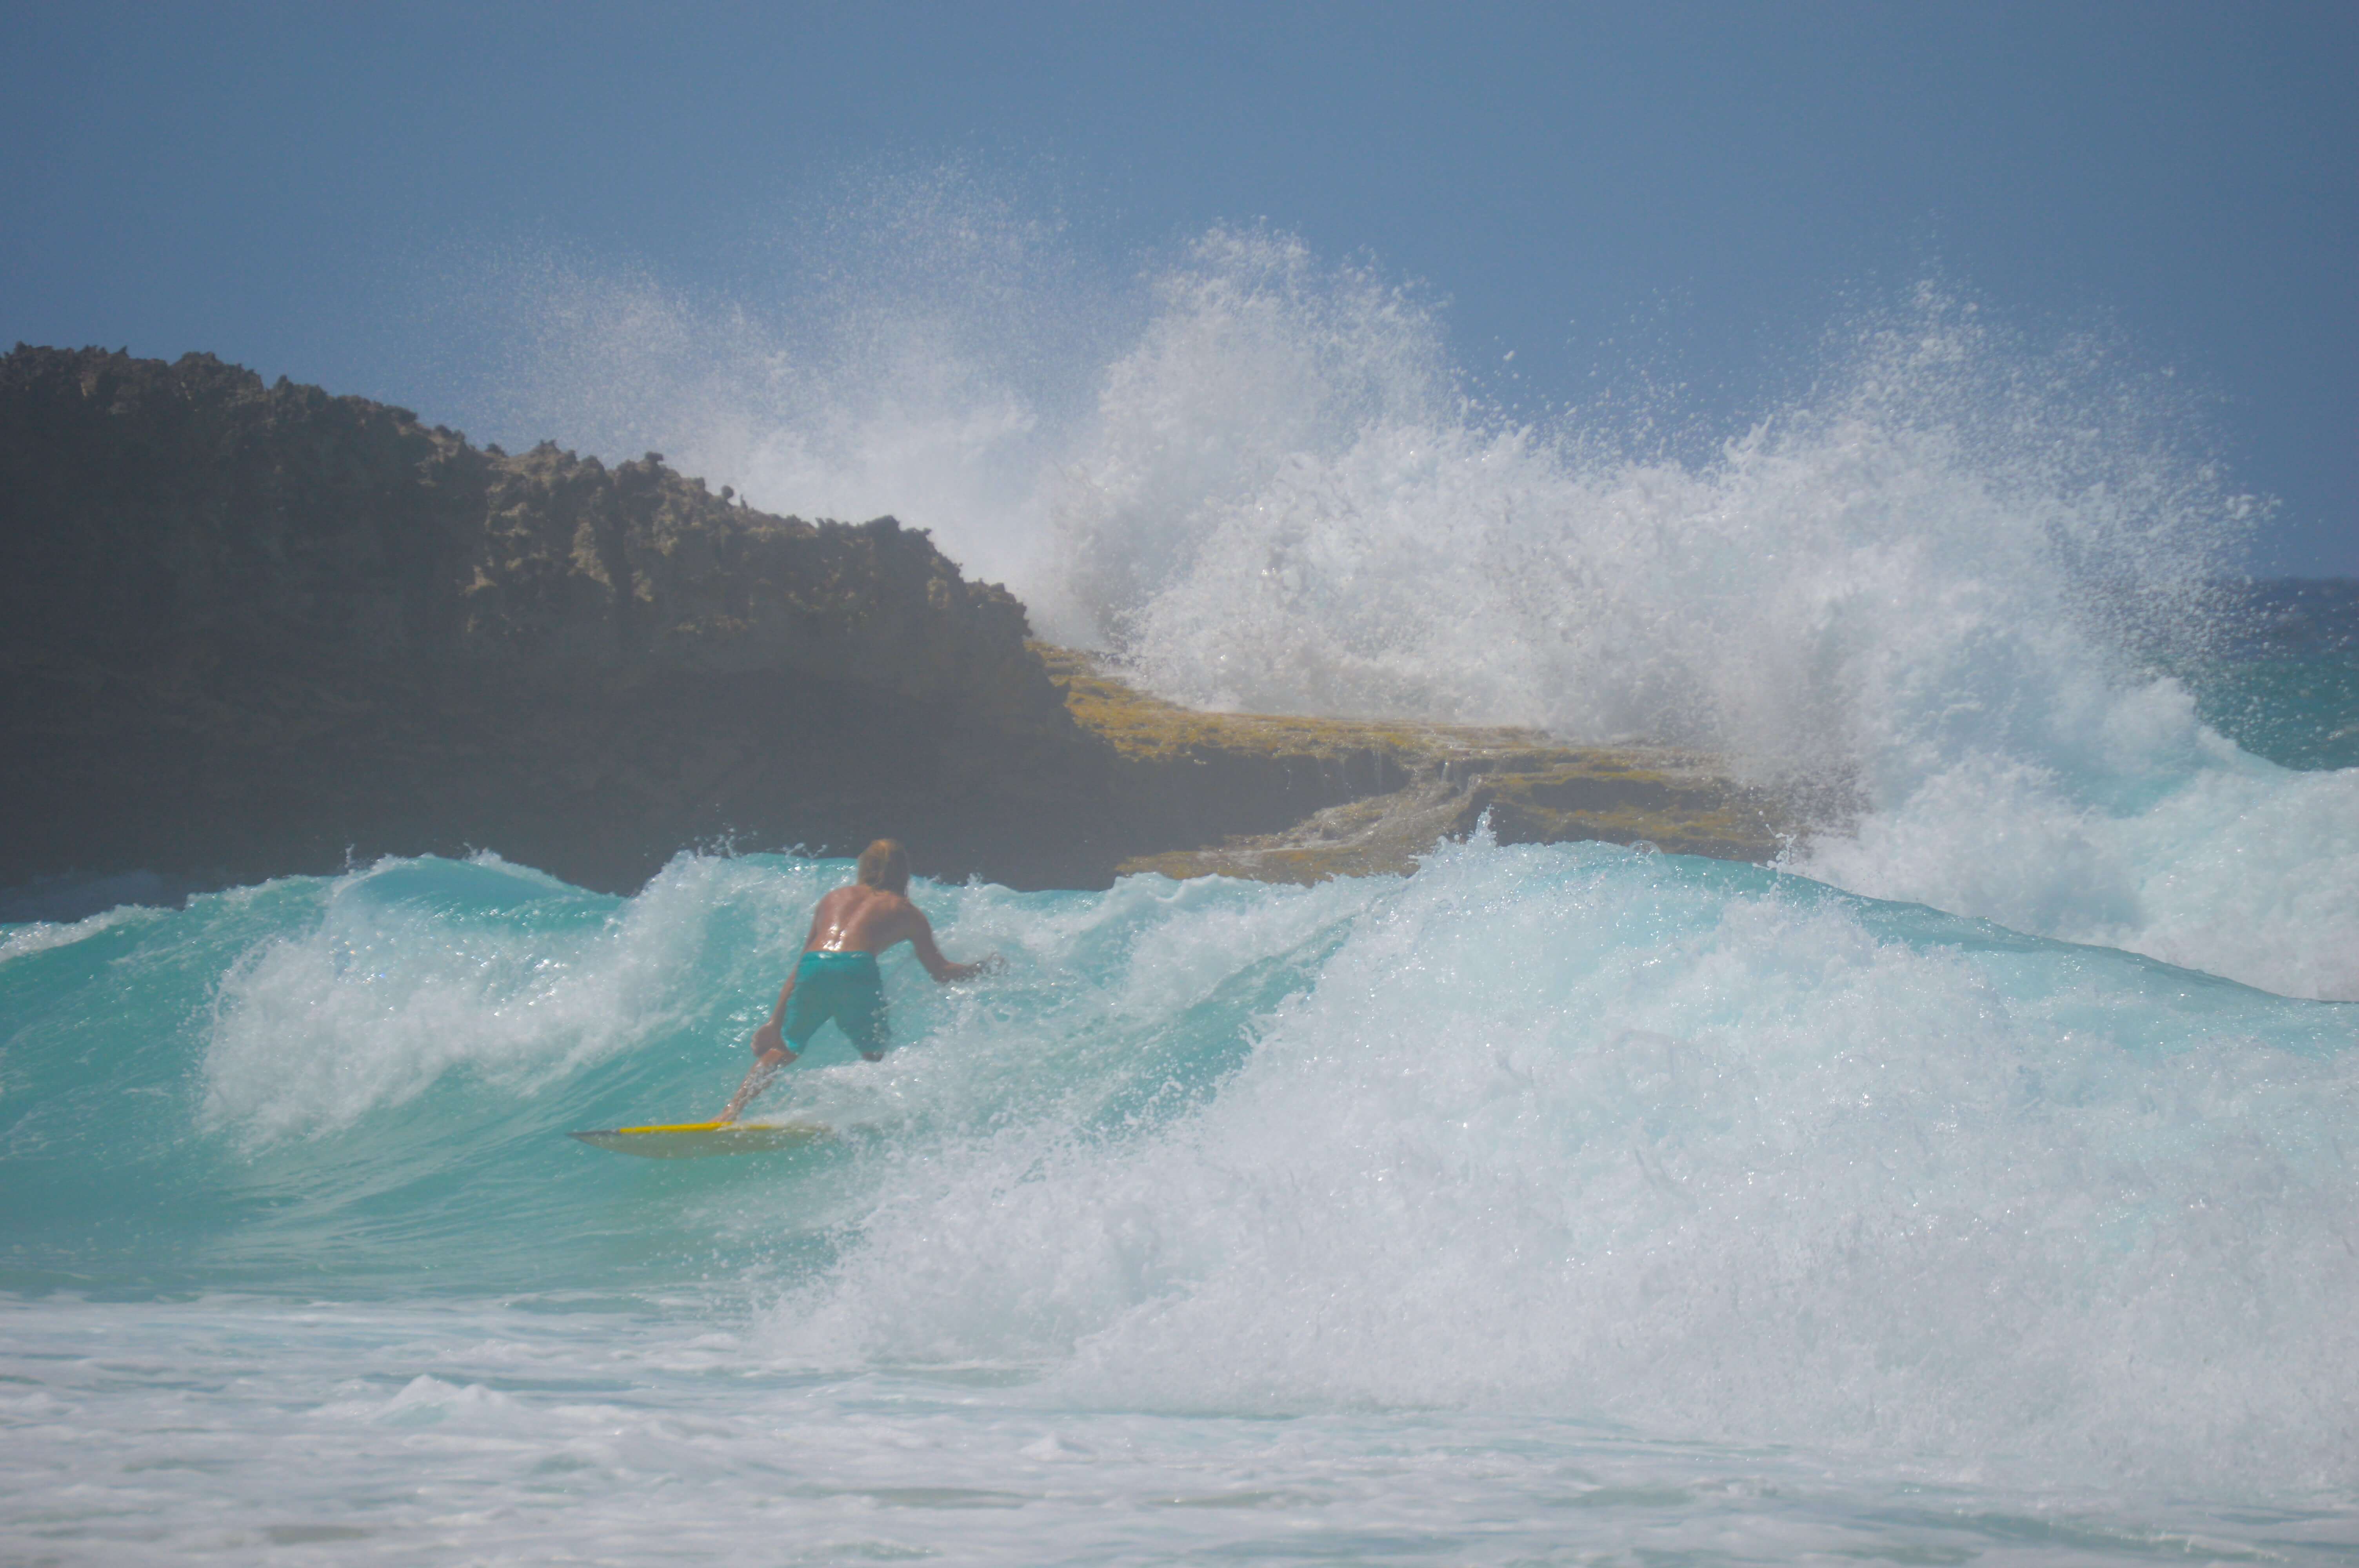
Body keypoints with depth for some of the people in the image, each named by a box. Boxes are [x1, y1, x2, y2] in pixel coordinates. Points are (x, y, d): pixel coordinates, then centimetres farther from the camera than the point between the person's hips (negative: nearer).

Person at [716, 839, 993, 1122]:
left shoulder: (833, 899, 33)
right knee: (877, 1058, 15)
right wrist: (983, 969, 43)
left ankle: (732, 1111, 4)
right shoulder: (906, 911, 25)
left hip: (814, 968, 3)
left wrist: (776, 1023, 31)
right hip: (857, 969, -3)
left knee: (785, 1049, 18)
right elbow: (942, 973, 25)